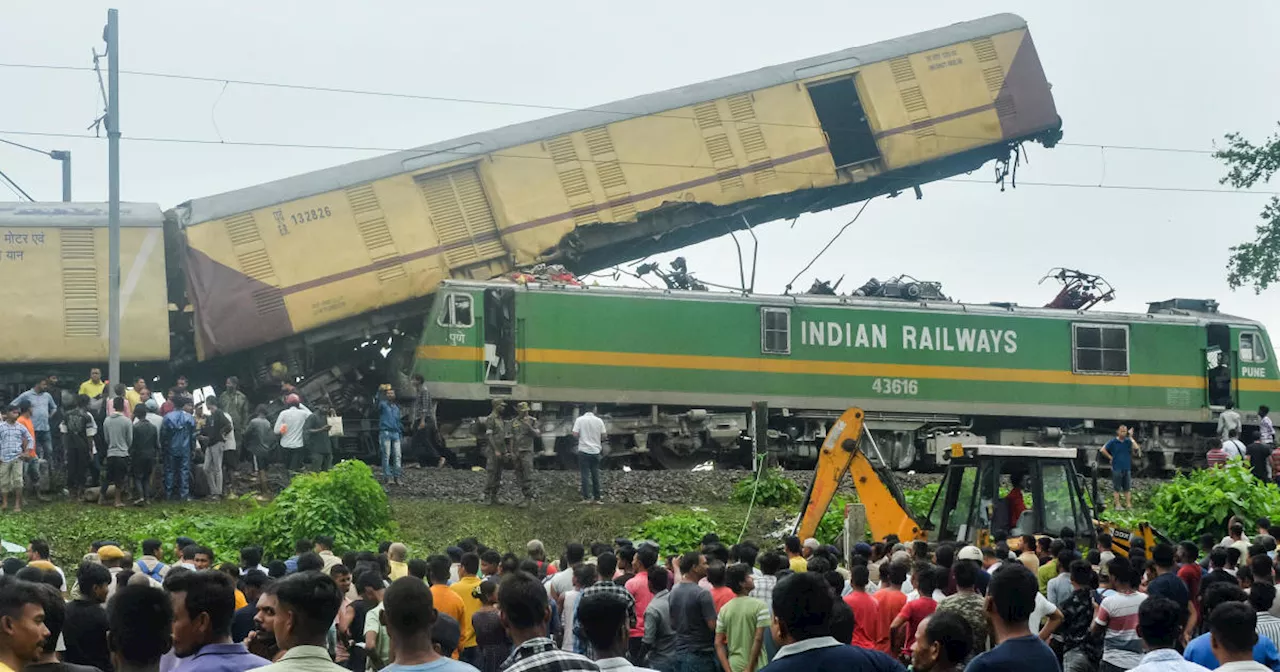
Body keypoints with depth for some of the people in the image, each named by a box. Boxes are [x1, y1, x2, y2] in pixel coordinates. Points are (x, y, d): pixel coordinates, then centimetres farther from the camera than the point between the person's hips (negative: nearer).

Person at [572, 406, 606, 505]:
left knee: (585, 475, 0)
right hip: (595, 451, 2)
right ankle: (597, 498, 9)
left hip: (584, 450, -2)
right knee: (595, 475, 9)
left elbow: (575, 434, -12)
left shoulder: (580, 420, -7)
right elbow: (604, 436, 0)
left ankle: (586, 498, -5)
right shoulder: (599, 421, -2)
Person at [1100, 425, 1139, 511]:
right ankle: (1117, 505, 1)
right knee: (1116, 488, -1)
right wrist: (1110, 457, -4)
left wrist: (1131, 437, -5)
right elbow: (1102, 450, -1)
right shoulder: (1113, 442, 0)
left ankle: (1129, 505, 8)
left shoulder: (1128, 442, 7)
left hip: (1127, 468, 3)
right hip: (1117, 468, -3)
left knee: (1127, 488, 6)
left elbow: (1137, 448, -8)